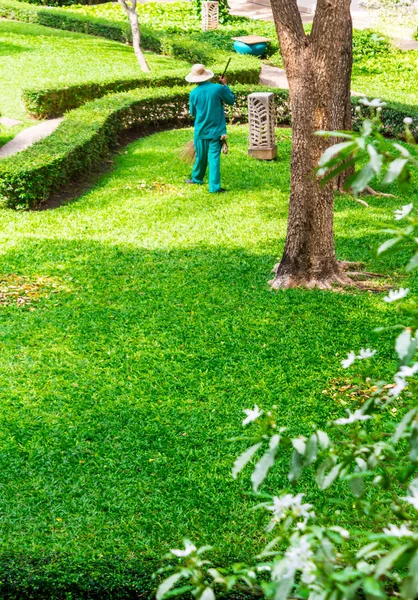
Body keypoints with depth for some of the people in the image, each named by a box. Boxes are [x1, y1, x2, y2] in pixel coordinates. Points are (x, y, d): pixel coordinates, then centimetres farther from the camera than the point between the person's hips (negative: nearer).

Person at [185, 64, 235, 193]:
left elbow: (193, 113, 8)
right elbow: (231, 101, 6)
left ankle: (197, 178, 37)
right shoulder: (218, 88, -11)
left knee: (200, 156, 18)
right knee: (214, 157, -2)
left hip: (201, 130, 2)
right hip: (216, 130, -2)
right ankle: (214, 187, -6)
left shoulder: (194, 93, -5)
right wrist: (225, 85, 14)